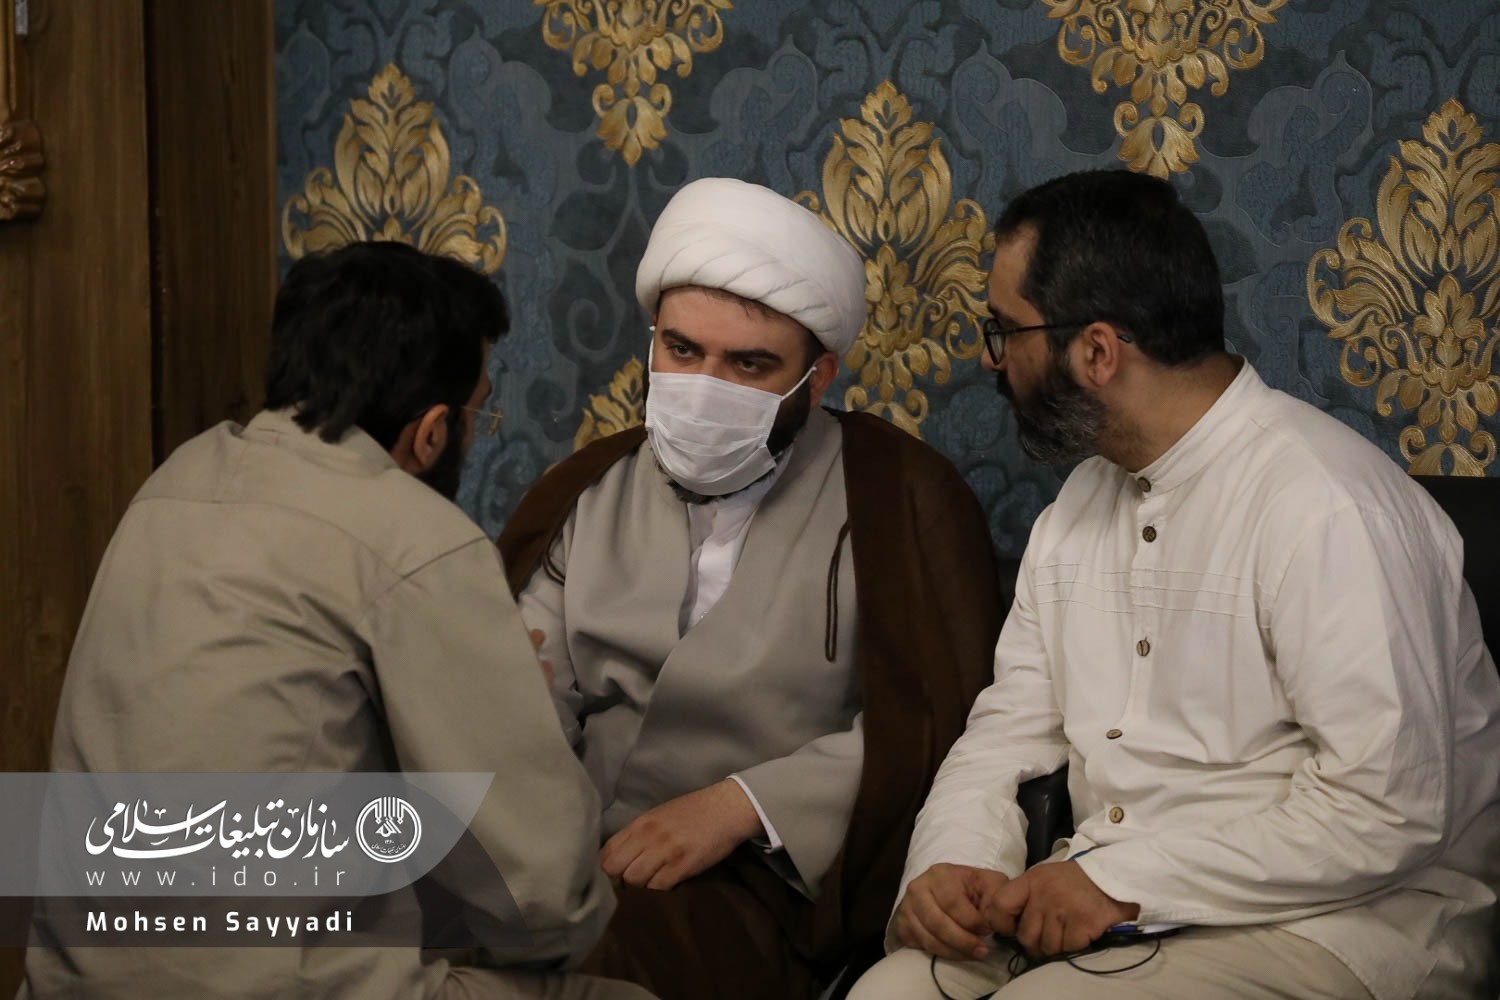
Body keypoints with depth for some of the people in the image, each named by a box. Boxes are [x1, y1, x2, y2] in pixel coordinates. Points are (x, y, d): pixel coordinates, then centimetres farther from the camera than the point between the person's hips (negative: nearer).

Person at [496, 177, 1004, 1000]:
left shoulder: (900, 498, 3)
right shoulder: (589, 493, 16)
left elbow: (938, 725, -7)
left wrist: (741, 804, -17)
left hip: (782, 876, -4)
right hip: (587, 861, 5)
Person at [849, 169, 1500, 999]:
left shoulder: (1322, 505, -19)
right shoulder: (1083, 503, 11)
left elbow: (1384, 809, -24)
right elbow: (1011, 726, 11)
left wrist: (1125, 882, -21)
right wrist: (950, 862, -9)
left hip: (1339, 924, -7)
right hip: (1108, 903, 7)